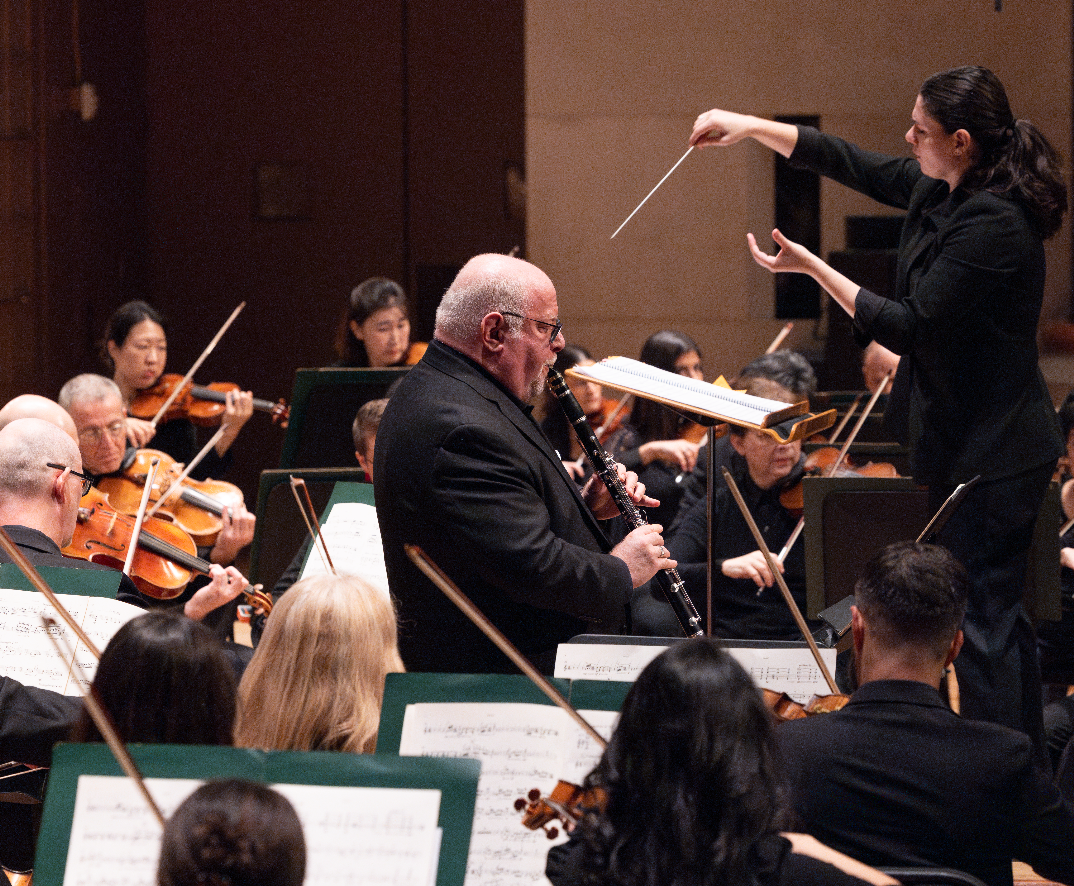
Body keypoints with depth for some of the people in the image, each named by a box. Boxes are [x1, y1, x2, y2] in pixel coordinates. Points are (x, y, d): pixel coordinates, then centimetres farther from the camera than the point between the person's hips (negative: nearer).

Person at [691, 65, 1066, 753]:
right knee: (997, 611, 16)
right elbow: (846, 162, 20)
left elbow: (907, 328, -22)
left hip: (993, 452, -10)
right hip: (961, 443, 10)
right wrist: (751, 126, 14)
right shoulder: (934, 189, 5)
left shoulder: (994, 224, -24)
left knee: (983, 618, -10)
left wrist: (813, 268, -15)